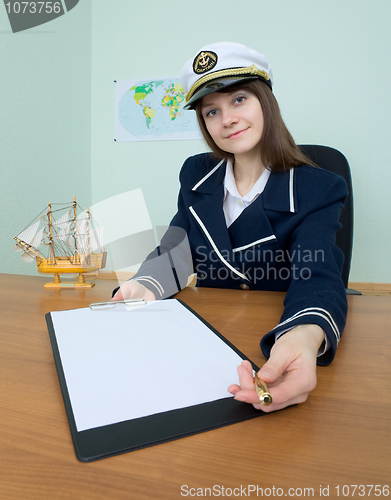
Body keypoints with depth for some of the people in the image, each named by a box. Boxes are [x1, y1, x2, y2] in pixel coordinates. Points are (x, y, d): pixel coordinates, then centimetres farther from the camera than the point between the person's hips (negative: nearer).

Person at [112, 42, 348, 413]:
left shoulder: (320, 190, -7)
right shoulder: (196, 174, 6)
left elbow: (318, 278, -21)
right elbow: (176, 251, 4)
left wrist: (306, 337, -46)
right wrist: (145, 287, -20)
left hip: (274, 339, -4)